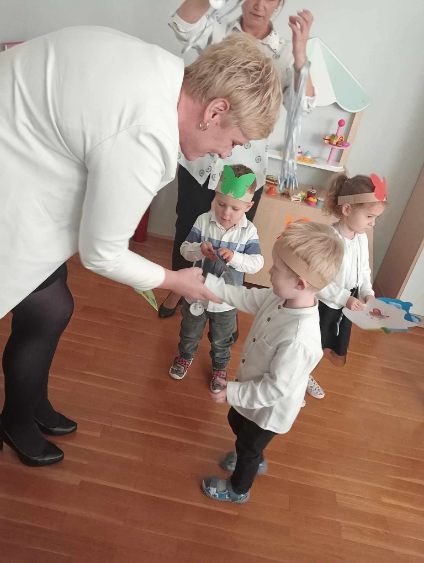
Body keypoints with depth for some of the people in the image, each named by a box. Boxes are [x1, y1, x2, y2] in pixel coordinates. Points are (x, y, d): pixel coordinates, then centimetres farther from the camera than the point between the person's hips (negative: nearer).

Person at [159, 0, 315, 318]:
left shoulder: (284, 52, -1)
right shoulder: (217, 32, 1)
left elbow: (303, 104, -15)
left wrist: (300, 50, -27)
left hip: (245, 170, 0)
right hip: (199, 161, 1)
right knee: (187, 232, 16)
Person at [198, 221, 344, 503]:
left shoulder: (299, 339, -42)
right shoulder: (280, 298, -19)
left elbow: (275, 388, -33)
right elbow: (242, 297, -6)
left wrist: (232, 392, -24)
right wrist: (204, 281, -11)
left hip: (269, 409, -7)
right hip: (254, 392, 8)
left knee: (248, 447, 22)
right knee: (236, 422, 34)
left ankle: (238, 489, 56)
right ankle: (255, 460, 66)